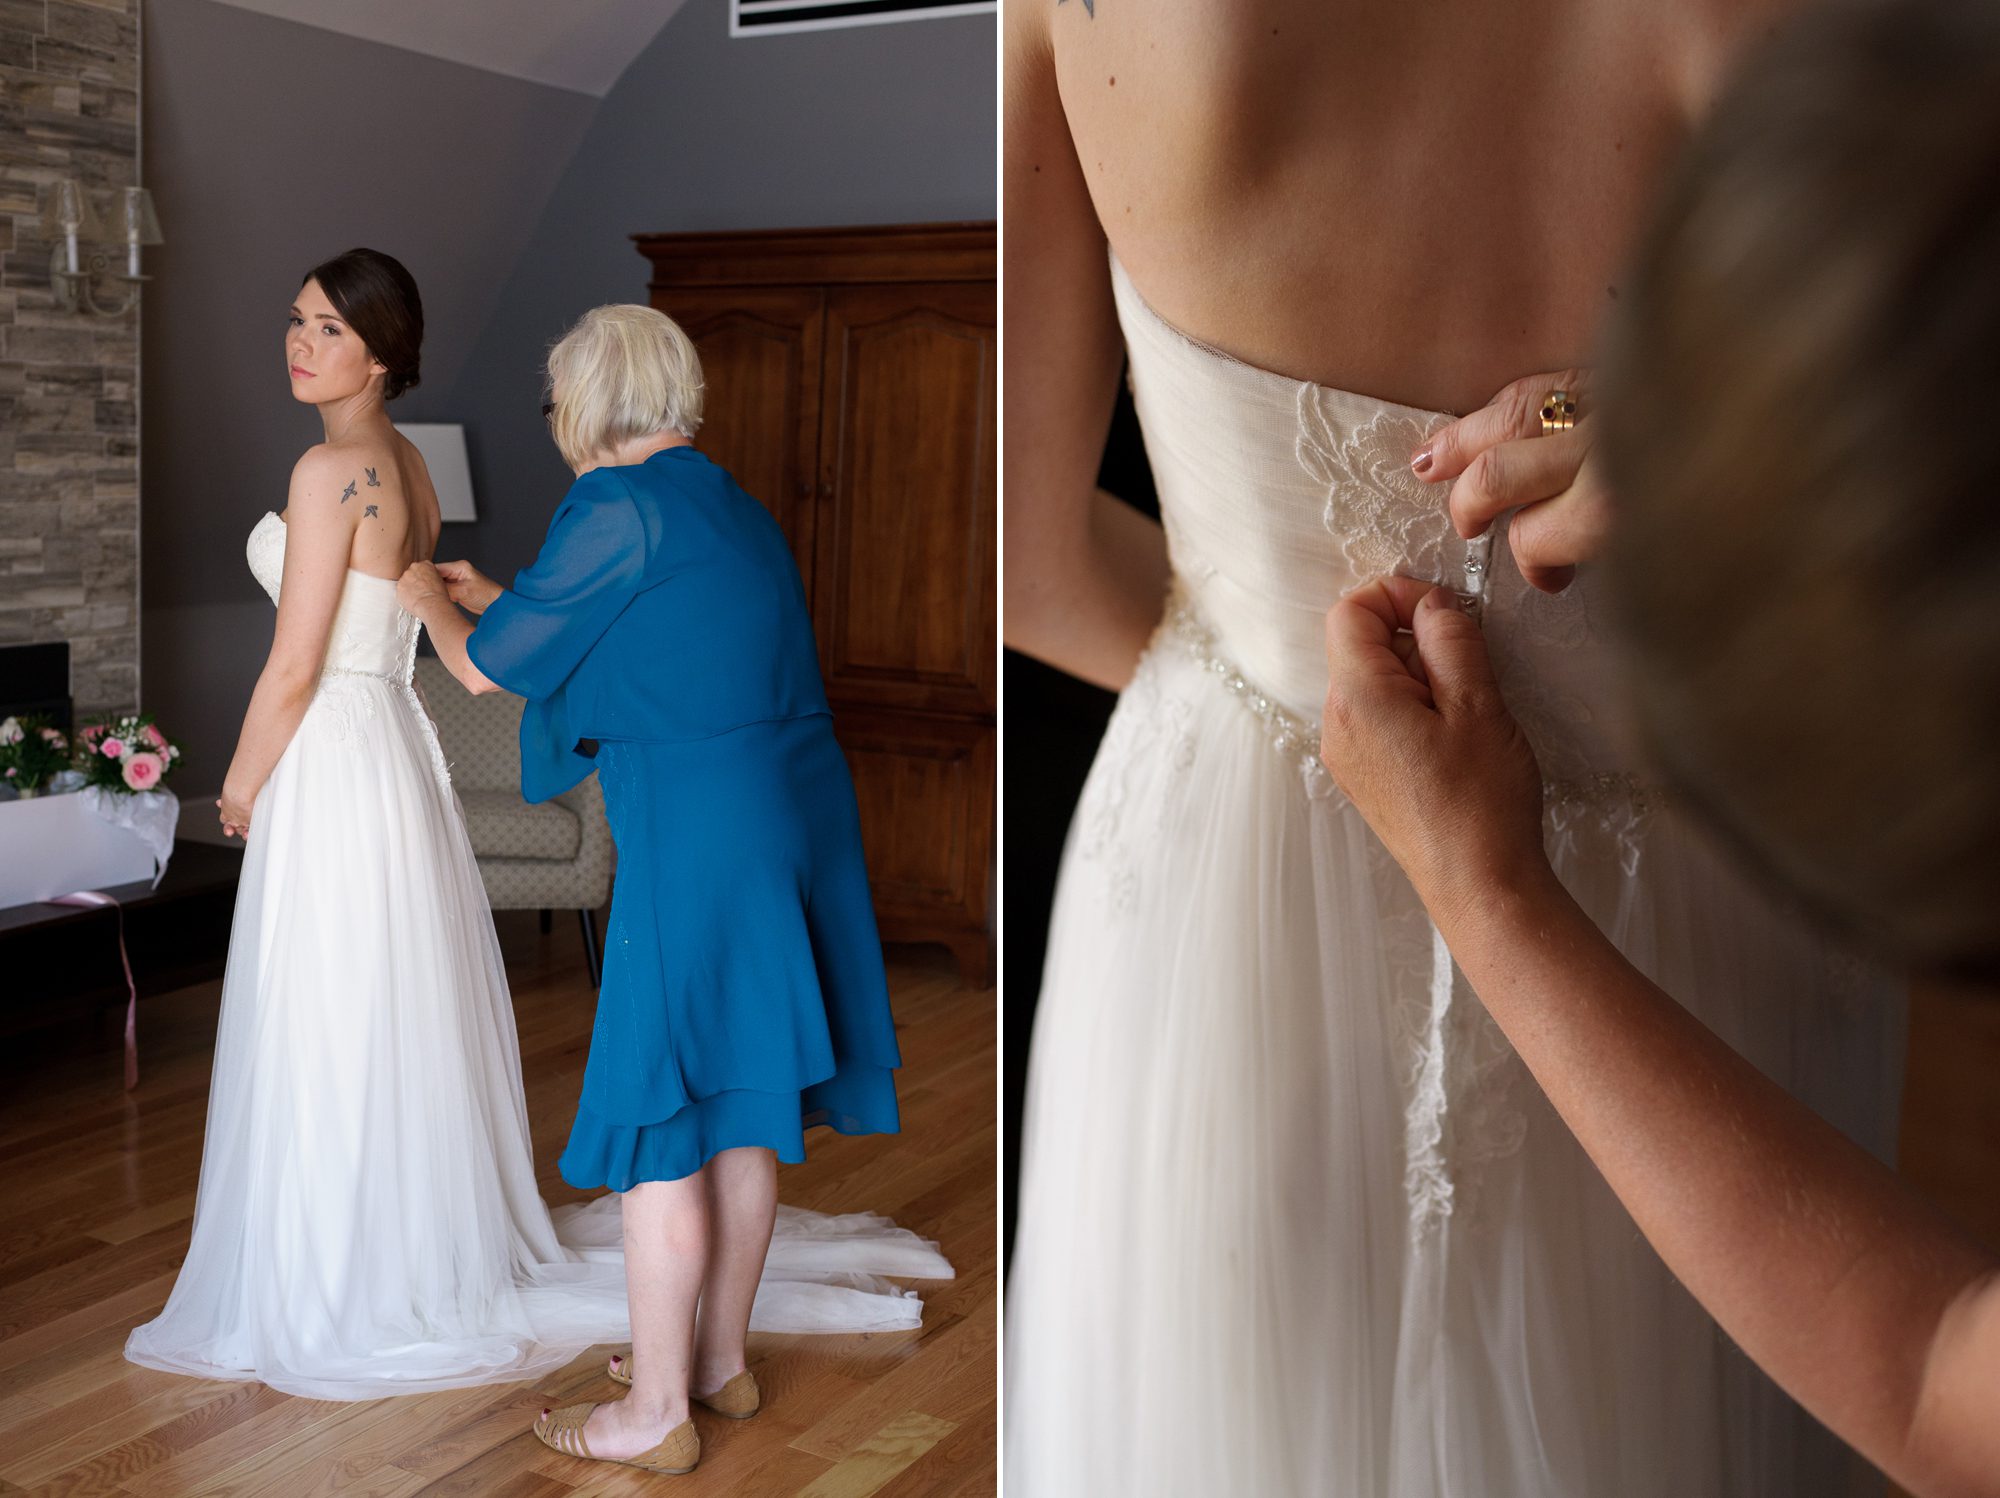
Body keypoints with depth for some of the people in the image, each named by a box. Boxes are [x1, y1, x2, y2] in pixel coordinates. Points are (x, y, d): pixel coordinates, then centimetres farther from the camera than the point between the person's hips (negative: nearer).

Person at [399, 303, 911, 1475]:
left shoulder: (619, 510, -11)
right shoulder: (736, 508, 14)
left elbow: (487, 668, -2)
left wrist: (429, 597, 19)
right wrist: (491, 593, 37)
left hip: (695, 835, -8)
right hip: (798, 807, 9)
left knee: (659, 1122, 3)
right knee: (741, 1106, 18)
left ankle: (658, 1410, 15)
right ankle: (721, 1356, 32)